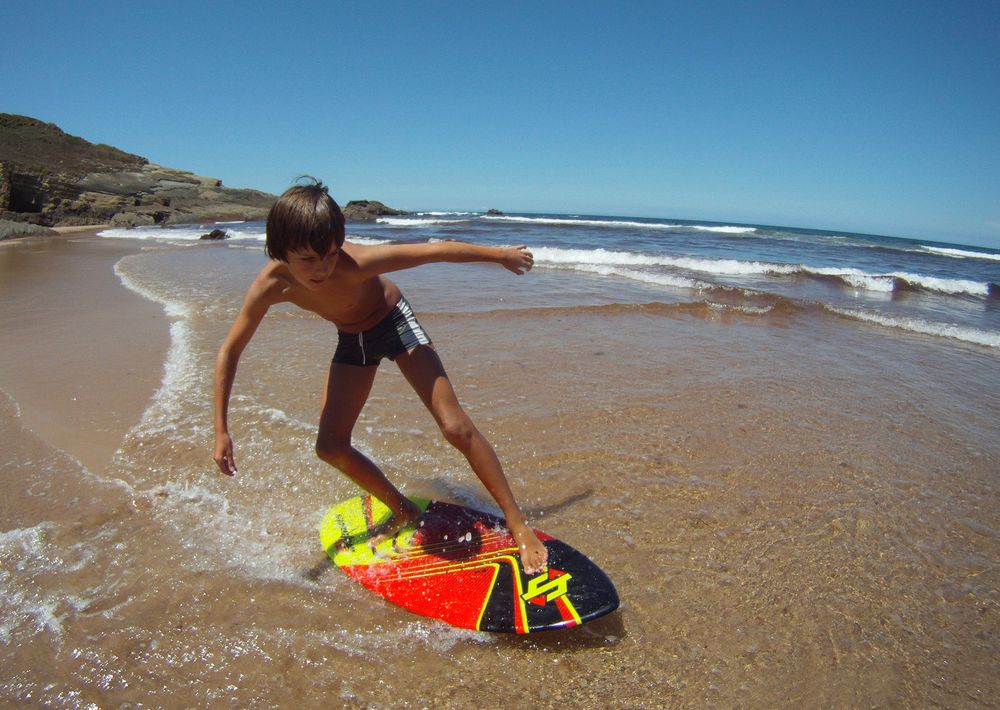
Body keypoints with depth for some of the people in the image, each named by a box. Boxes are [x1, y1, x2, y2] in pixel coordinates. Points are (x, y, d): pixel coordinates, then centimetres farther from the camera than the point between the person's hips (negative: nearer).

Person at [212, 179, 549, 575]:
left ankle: (517, 523, -3)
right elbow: (230, 352, -13)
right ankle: (403, 512, 20)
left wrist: (501, 255, -15)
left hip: (394, 322, -4)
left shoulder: (355, 264, -38)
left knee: (456, 427, -17)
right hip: (352, 340, 5)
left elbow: (437, 251, -27)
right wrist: (221, 431, -15)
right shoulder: (271, 285, -25)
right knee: (330, 446, -1)